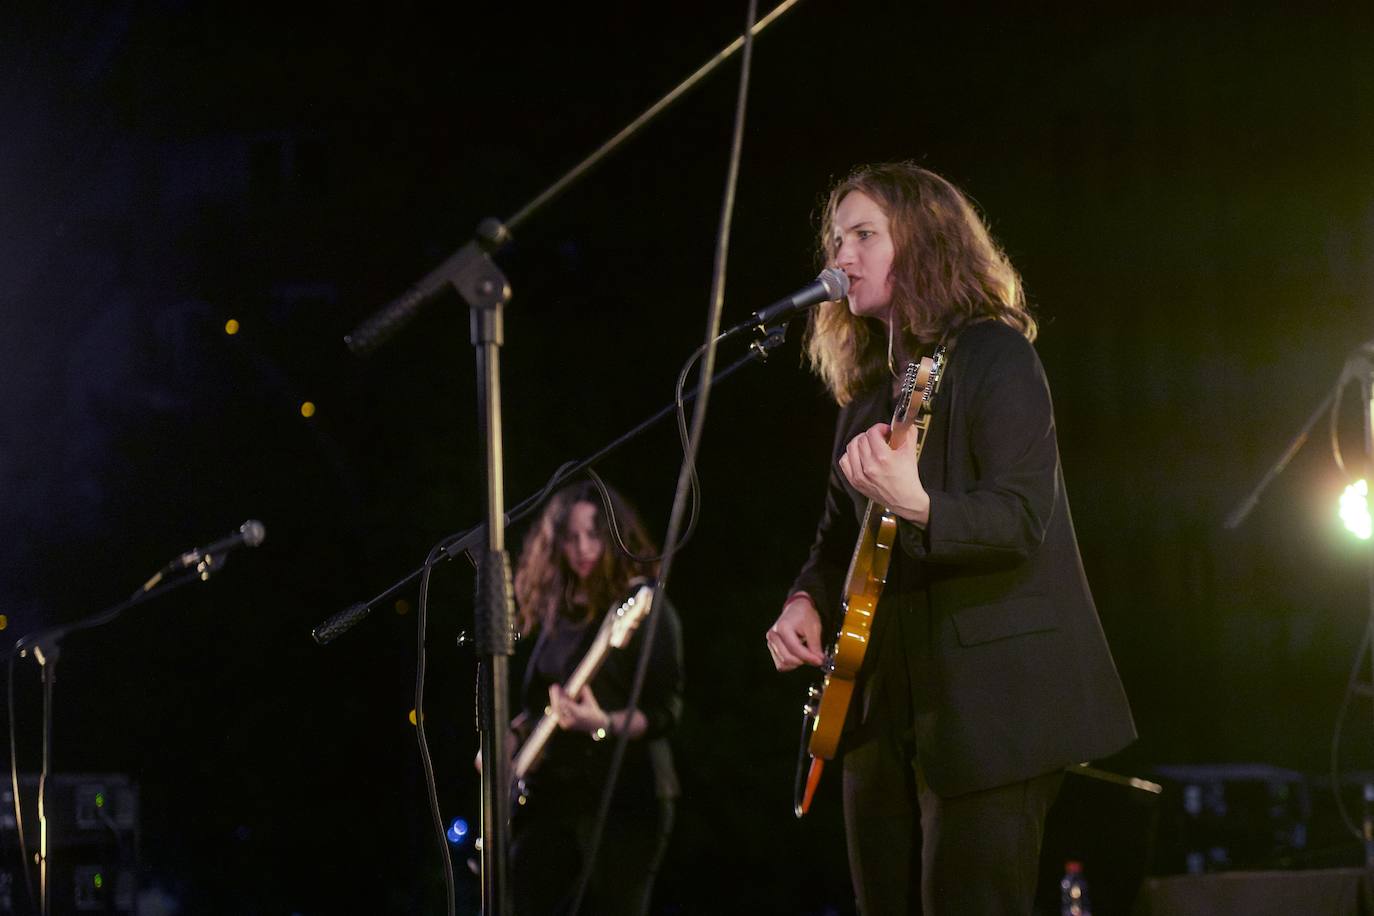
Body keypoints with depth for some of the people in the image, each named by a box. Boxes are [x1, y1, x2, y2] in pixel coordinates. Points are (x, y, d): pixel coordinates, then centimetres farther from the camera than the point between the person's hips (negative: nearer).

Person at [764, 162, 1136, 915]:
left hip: (988, 703, -8)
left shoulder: (994, 357, -8)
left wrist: (916, 505, -36)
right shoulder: (869, 386, 16)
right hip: (885, 706, 8)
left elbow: (1021, 520, -18)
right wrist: (807, 600, 3)